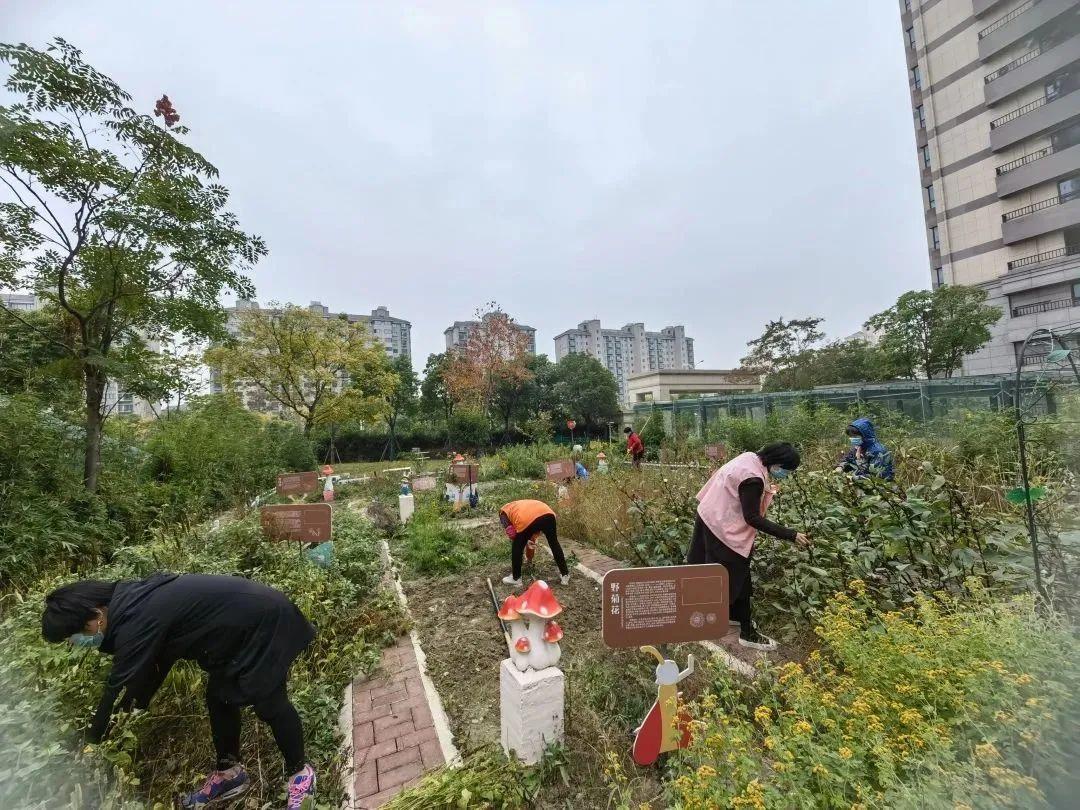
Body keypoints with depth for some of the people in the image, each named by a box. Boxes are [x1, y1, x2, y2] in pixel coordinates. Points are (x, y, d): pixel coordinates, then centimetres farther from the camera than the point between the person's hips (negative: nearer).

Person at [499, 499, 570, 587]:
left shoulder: (503, 512, 27)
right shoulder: (519, 505, 42)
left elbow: (511, 534, 14)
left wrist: (525, 541, 27)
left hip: (527, 520, -5)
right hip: (547, 513, 6)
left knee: (517, 547, 20)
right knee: (554, 544, 24)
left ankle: (516, 578, 33)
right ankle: (565, 575, 35)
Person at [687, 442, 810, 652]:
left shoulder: (750, 457, -2)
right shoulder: (753, 478, -29)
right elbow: (752, 518, -25)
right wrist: (790, 535, -22)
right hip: (724, 530, -10)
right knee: (737, 578, 4)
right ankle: (747, 633, 19)